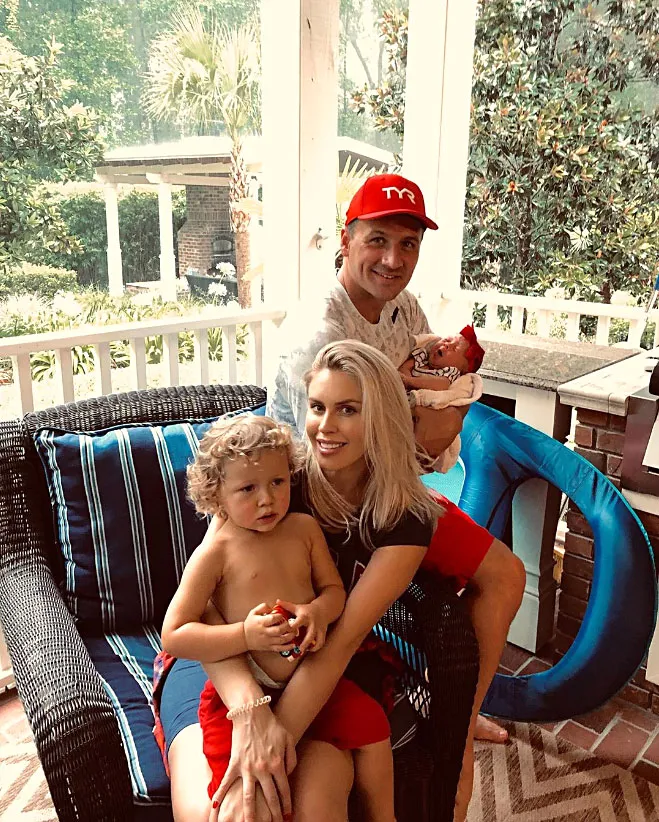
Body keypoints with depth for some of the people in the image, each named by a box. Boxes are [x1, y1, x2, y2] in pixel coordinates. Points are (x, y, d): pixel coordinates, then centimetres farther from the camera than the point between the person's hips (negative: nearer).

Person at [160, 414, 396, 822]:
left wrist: (319, 611, -16)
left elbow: (334, 588, 9)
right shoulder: (215, 553, -13)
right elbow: (173, 636, -14)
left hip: (310, 679, 5)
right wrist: (246, 635, -25)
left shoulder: (305, 528, 1)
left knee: (371, 723, -2)